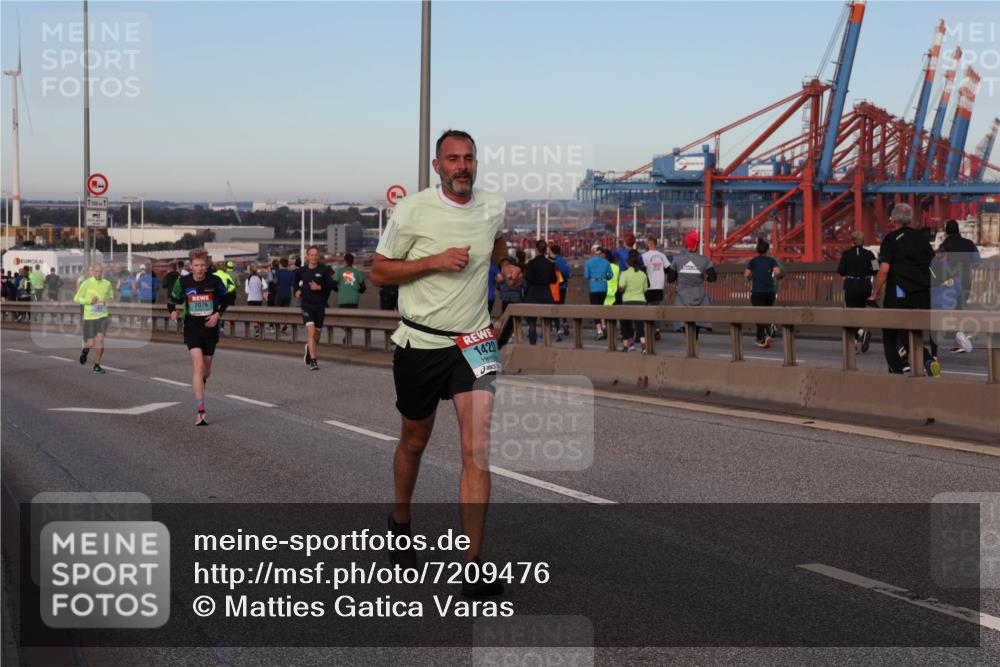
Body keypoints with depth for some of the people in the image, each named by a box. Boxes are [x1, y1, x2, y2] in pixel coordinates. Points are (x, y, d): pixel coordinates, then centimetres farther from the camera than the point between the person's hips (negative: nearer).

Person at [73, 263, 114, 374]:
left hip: (102, 317, 1)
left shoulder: (107, 284, 1)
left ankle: (97, 365, -3)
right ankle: (85, 350, 37)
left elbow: (111, 295, 20)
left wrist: (110, 300, -4)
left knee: (100, 339, -17)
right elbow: (76, 298, -1)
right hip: (89, 317, -1)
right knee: (90, 344, -2)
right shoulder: (86, 284, -7)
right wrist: (89, 301, -18)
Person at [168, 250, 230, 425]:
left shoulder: (215, 281, -5)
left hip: (211, 327, 2)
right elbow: (173, 300, 9)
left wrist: (218, 314, -5)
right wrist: (173, 312, -12)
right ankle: (200, 412, -19)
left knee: (206, 369, 12)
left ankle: (200, 383, 51)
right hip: (192, 327, -2)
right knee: (198, 365, -17)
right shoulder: (183, 282, -5)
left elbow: (225, 299, 10)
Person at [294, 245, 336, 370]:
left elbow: (333, 284, -10)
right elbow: (295, 282, 26)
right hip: (306, 305, 0)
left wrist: (320, 287, -19)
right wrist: (297, 290, 10)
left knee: (316, 335, 11)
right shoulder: (302, 271, 4)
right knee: (311, 331, -17)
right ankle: (313, 361, -19)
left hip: (320, 305, 1)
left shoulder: (324, 270, -3)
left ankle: (309, 349, 44)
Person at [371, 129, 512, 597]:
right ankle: (400, 522, 45)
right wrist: (434, 261, -16)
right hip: (420, 343, -1)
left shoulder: (494, 208, 3)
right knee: (414, 441, 17)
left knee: (477, 448, -13)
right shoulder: (413, 210, -9)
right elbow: (379, 271, -6)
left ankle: (473, 566, -13)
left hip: (474, 342, 1)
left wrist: (505, 265, 12)